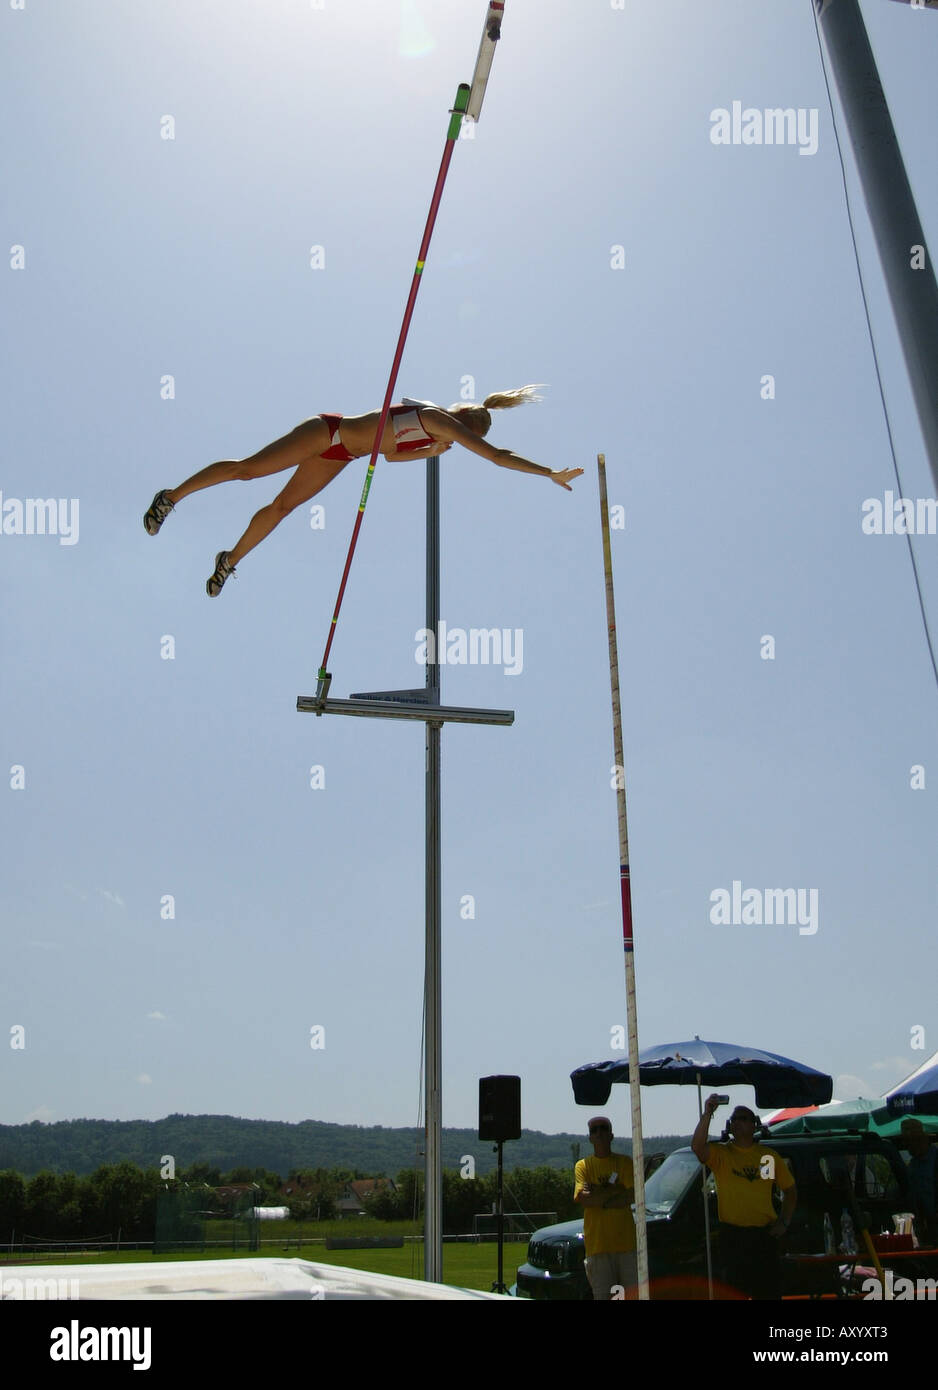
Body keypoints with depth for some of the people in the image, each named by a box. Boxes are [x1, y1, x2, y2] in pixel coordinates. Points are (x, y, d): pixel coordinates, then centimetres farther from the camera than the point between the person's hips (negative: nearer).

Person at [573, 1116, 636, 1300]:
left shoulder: (624, 1162, 8)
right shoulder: (583, 1166, 8)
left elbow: (632, 1196, -6)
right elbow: (583, 1198, -8)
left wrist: (598, 1195, -8)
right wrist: (616, 1190, -7)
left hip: (626, 1241, 0)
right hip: (597, 1243, 0)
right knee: (603, 1295, -2)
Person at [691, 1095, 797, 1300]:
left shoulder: (769, 1156, 7)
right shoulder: (720, 1154, -1)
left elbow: (790, 1191, 15)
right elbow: (697, 1146, -22)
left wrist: (784, 1222, 4)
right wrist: (707, 1114, -28)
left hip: (765, 1235, 2)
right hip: (732, 1236, -2)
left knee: (770, 1291, 8)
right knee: (736, 1291, 3)